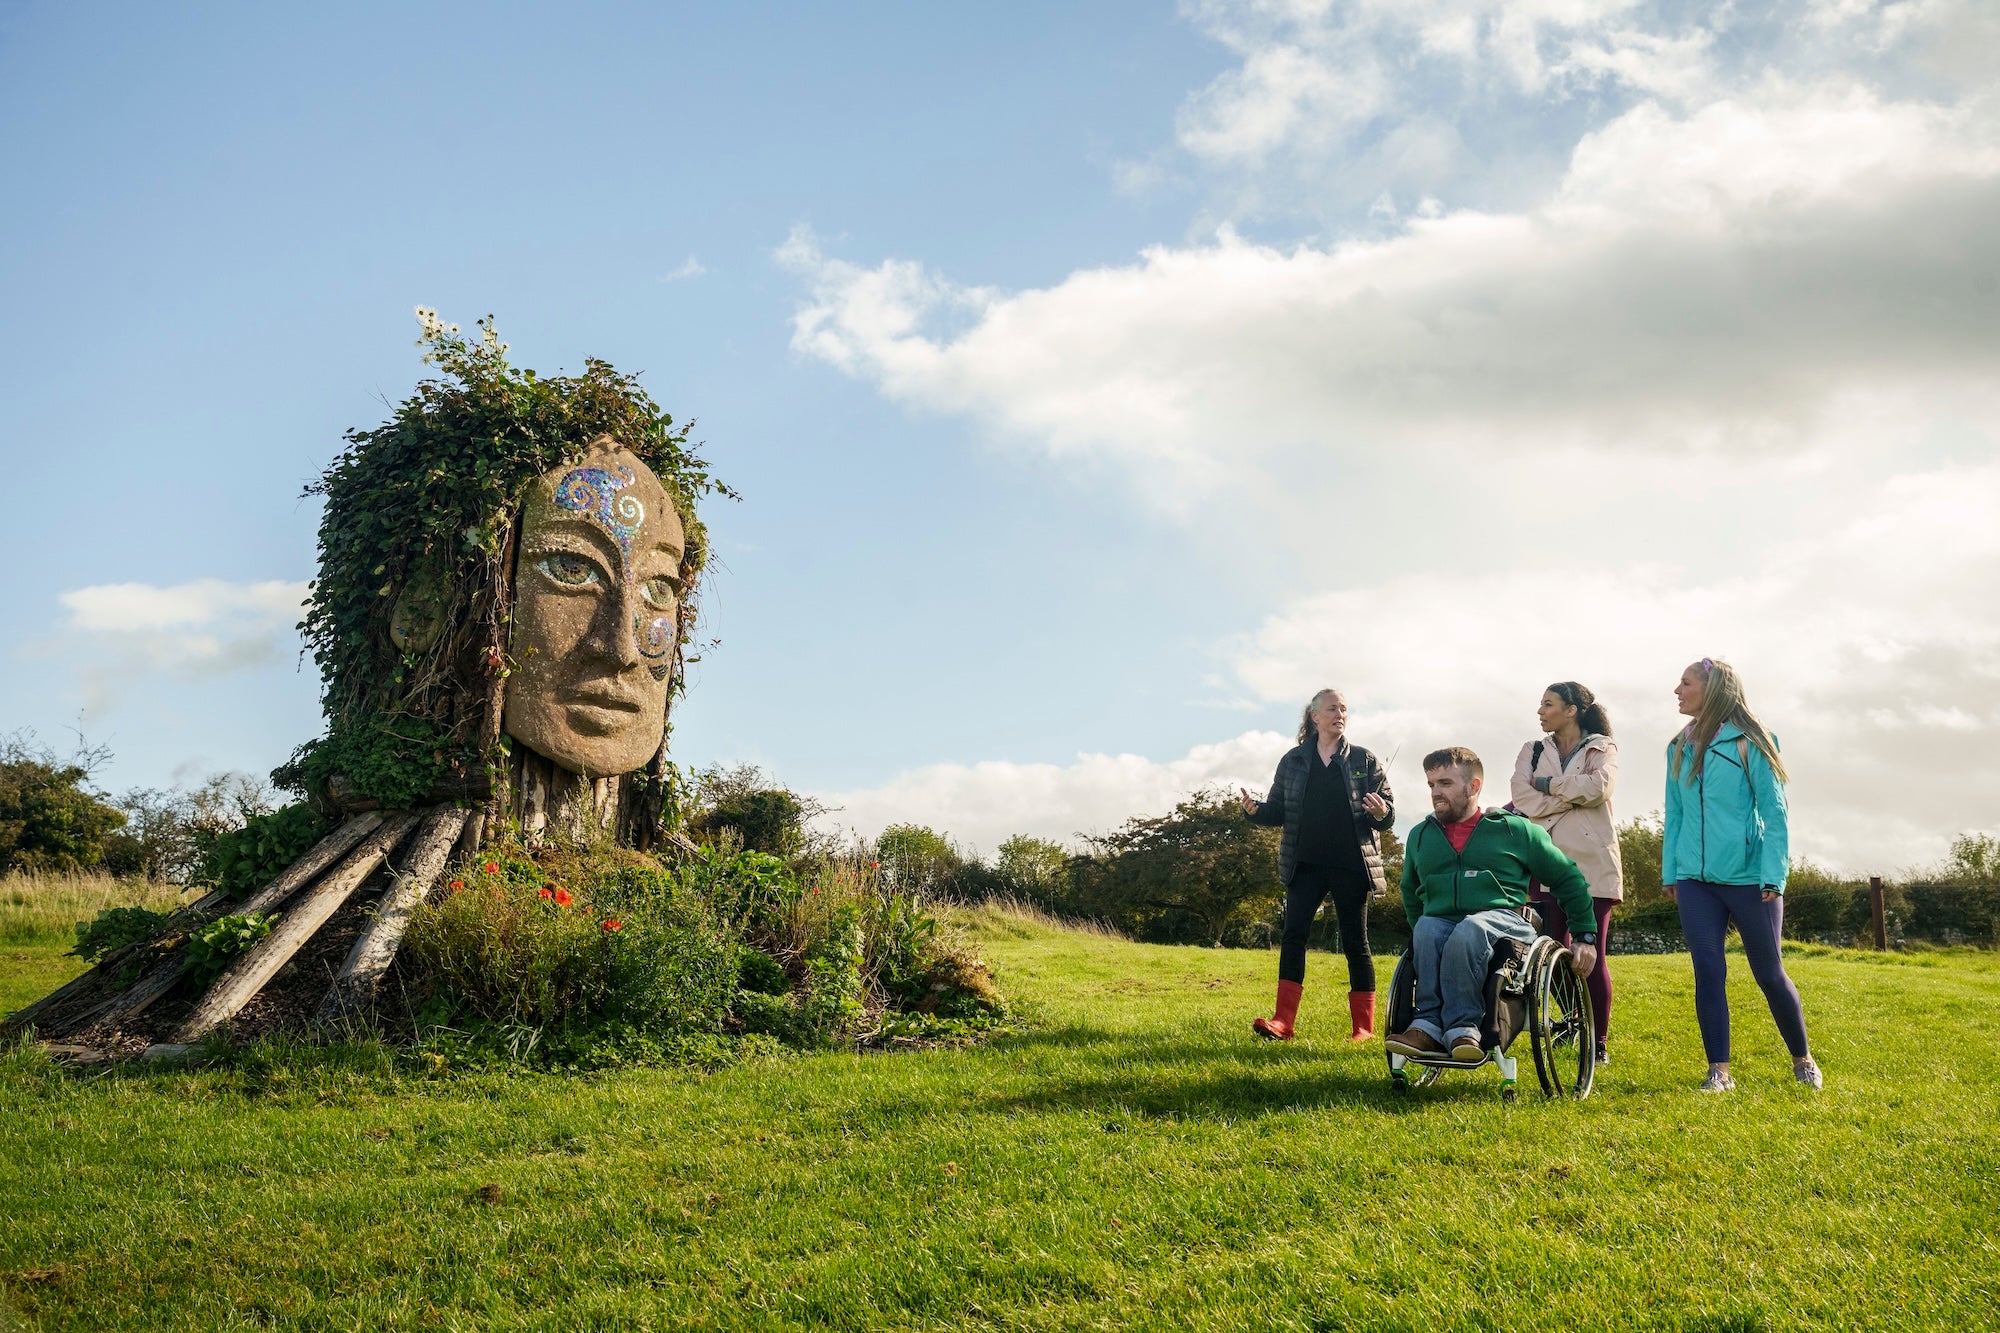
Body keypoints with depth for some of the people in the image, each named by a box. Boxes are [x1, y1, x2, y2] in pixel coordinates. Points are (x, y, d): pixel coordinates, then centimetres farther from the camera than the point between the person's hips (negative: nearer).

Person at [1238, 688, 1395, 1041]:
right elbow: (1279, 810, 9)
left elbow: (1389, 812, 2)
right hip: (1305, 865, 1)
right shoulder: (1294, 760, 7)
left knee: (1355, 942, 4)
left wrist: (1380, 813, -21)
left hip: (1351, 865, -1)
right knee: (1293, 935, -6)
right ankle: (1282, 1022, -6)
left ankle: (1363, 1026, 12)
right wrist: (1256, 810, -12)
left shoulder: (1364, 760, 3)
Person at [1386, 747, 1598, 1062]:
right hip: (1439, 922, 3)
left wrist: (1586, 936, 13)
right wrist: (1419, 931, 27)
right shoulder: (1420, 836, 19)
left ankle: (1446, 1026, -35)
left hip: (1502, 919, -3)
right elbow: (1410, 892, 36)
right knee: (1427, 928, -35)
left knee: (1470, 930, -39)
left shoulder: (1517, 830, 9)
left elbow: (1569, 880, 15)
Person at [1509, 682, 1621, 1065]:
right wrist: (1574, 797, -7)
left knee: (1593, 956, -5)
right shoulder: (1532, 751, 16)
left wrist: (1547, 784, -4)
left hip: (1592, 864, -3)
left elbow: (1599, 786, -14)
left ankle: (1599, 1041, 3)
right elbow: (1523, 800, -2)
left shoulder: (1601, 748, 9)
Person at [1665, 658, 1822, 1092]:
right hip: (1695, 879, 4)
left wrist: (1773, 876, -14)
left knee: (1769, 974, 6)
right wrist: (1670, 871, 9)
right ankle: (1719, 1070, 6)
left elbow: (1774, 810, -7)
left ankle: (1802, 1060, 26)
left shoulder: (1749, 742, -4)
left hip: (1749, 877, -4)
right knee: (1708, 971, -1)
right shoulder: (1680, 747, 11)